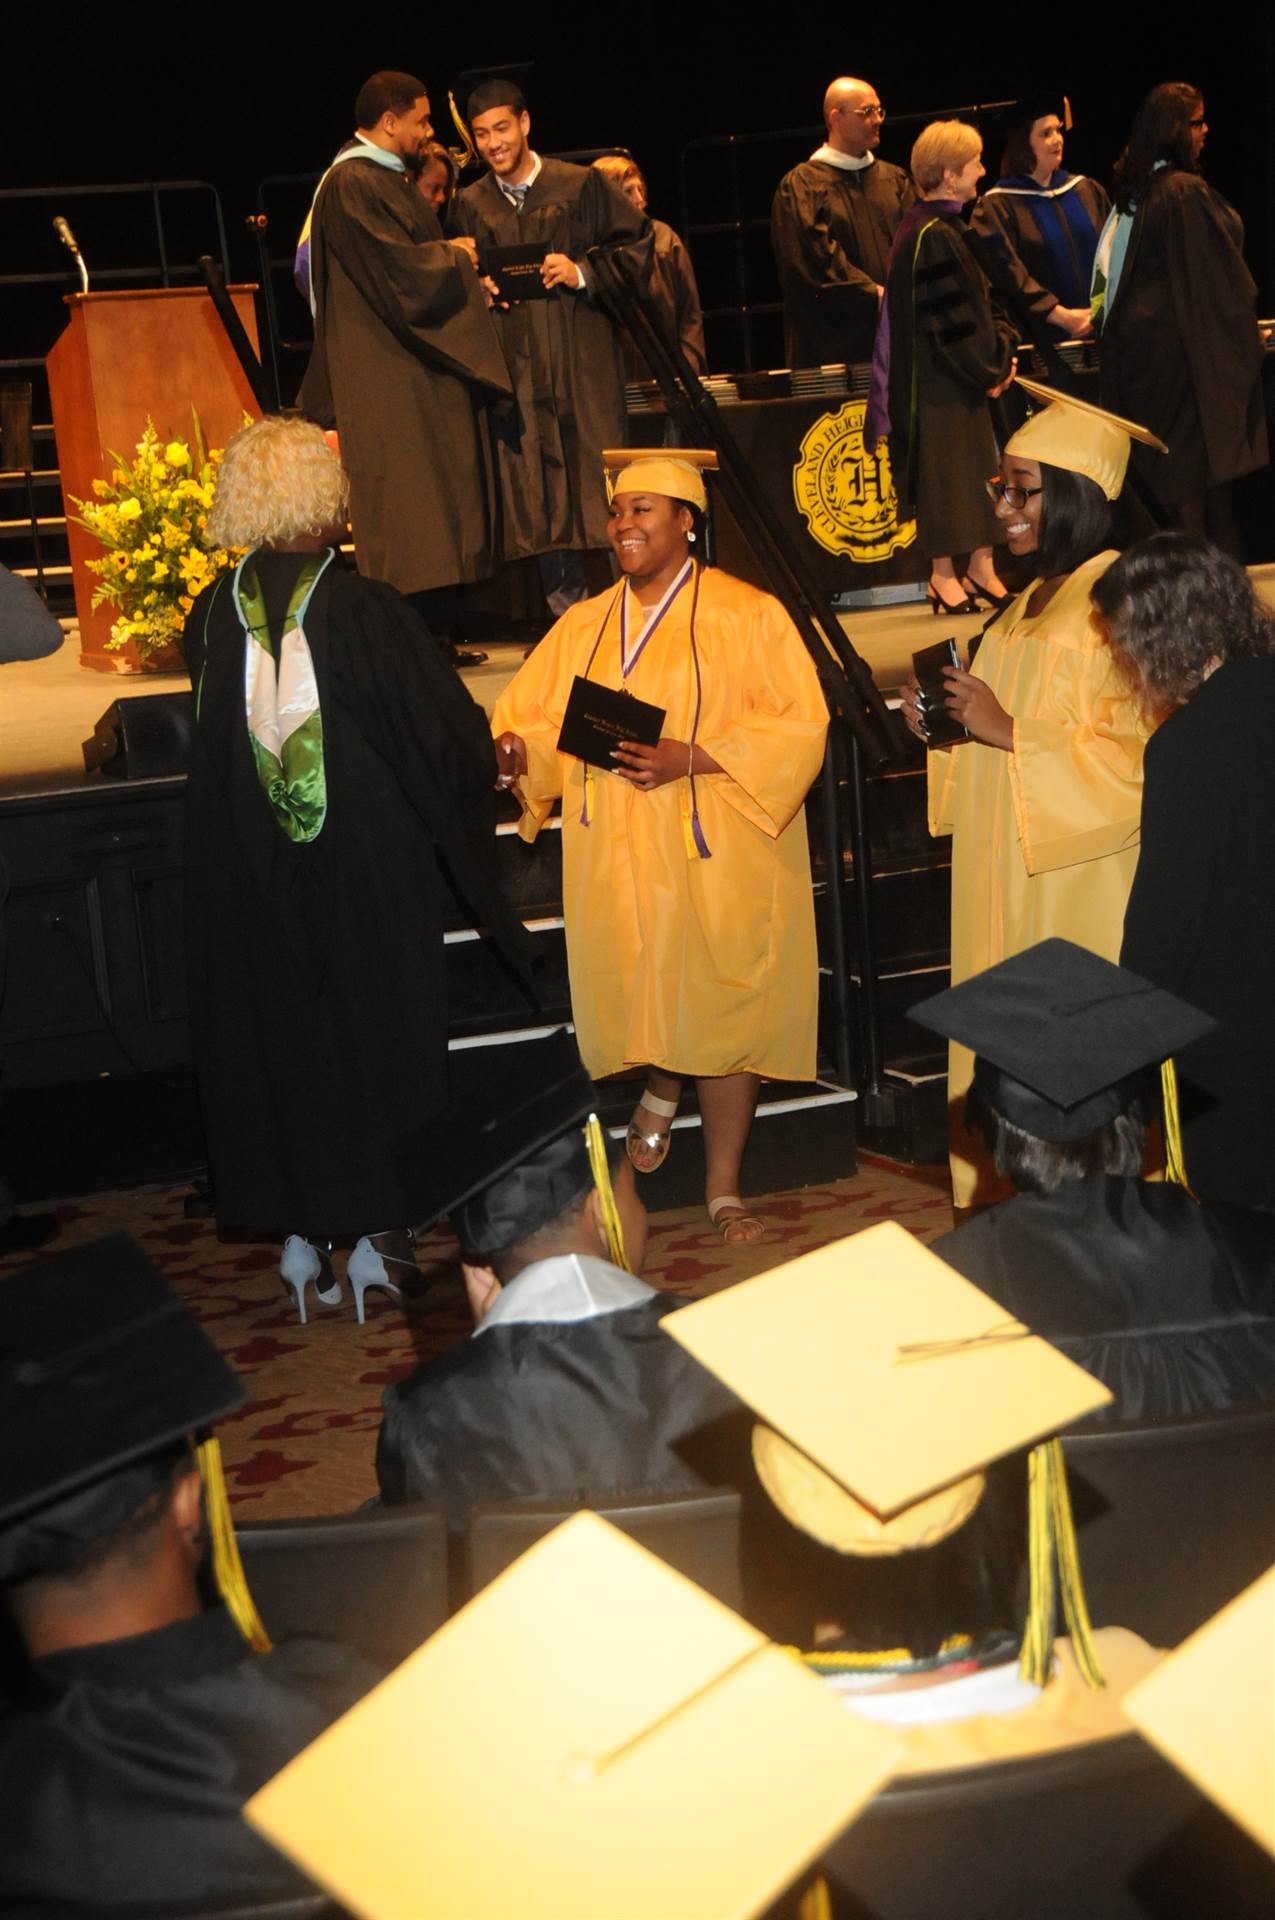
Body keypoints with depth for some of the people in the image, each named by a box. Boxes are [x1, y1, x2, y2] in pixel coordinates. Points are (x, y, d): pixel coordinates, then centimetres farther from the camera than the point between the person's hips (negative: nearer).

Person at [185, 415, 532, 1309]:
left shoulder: (213, 615, -7)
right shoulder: (367, 612, -17)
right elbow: (454, 739, -10)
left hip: (246, 881, 3)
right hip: (370, 865, -3)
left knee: (273, 1041, 13)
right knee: (377, 1038, 11)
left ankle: (300, 1234, 19)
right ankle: (379, 1231, 18)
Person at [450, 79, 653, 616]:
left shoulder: (582, 185, 3)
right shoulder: (470, 205, 12)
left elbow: (638, 241, 4)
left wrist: (583, 273, -10)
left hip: (583, 357, -3)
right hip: (515, 365, 3)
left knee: (598, 480, -4)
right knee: (535, 491, 0)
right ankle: (568, 615, 6)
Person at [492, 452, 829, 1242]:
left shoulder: (746, 615, -4)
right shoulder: (584, 627, 10)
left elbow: (798, 726, -10)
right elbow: (534, 720, 9)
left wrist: (692, 759, -20)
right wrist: (513, 749, -15)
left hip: (716, 857, -3)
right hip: (618, 860, 4)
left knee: (722, 1010, 0)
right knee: (642, 999, 8)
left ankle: (724, 1187, 14)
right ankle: (662, 1089, 44)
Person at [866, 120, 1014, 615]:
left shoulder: (945, 227, 12)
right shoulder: (932, 238, -19)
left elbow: (975, 300, 17)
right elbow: (950, 321, -20)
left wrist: (1001, 350, 6)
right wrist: (989, 370, -11)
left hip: (962, 376, 10)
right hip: (938, 383, -10)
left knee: (980, 468, 12)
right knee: (944, 470, -1)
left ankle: (982, 569, 18)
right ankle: (943, 576, 9)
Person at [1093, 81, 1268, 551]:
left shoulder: (1130, 191, 7)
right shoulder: (1187, 191, -18)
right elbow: (1221, 272, -14)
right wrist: (1243, 324, -2)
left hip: (1136, 334, 8)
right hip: (1186, 341, -8)